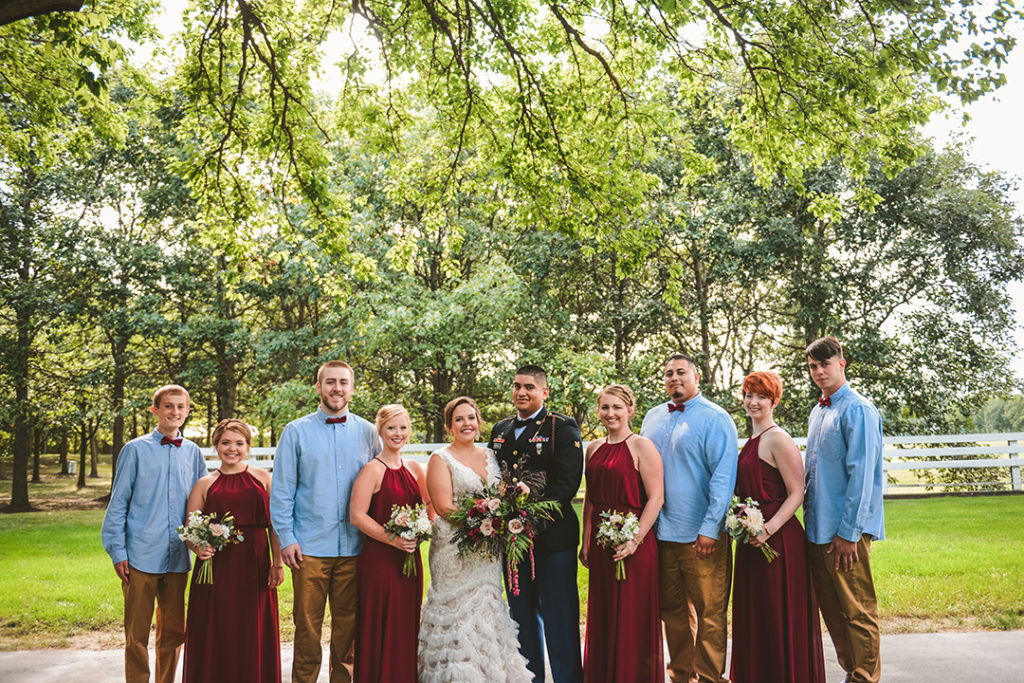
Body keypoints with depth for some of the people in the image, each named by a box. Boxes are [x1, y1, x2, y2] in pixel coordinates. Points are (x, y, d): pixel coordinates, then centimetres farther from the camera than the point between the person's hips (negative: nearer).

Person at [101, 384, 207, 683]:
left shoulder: (192, 452, 9)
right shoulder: (135, 450, 0)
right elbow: (118, 502, 0)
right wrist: (117, 551, -4)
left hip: (178, 557, 3)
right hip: (141, 555, -3)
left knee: (174, 631, 12)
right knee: (137, 634, 3)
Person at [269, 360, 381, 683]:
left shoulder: (368, 433, 7)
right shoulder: (296, 432, 3)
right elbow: (281, 490, 2)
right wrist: (286, 538, -4)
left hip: (355, 547, 2)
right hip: (309, 547, -1)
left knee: (348, 623, 9)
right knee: (307, 625, 3)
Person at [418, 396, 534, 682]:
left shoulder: (490, 455, 13)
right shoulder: (440, 459, -3)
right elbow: (443, 507, -12)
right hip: (455, 549, -5)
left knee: (486, 611, 7)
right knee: (457, 612, -4)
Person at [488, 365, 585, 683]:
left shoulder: (562, 428, -5)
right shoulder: (500, 430, 14)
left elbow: (568, 482, -14)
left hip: (552, 536, -6)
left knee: (559, 616, 1)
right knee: (521, 613, 16)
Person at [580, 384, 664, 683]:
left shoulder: (642, 446, -7)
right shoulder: (594, 448, 11)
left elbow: (656, 498, -12)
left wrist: (635, 540, -17)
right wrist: (586, 541, 13)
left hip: (633, 544, -6)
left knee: (633, 616, 1)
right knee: (602, 615, 12)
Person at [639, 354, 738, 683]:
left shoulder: (715, 419, -5)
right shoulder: (652, 418, 13)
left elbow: (724, 476, -10)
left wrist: (710, 528, -16)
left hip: (701, 535, -5)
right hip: (660, 532, 5)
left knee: (709, 613, 1)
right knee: (672, 610, 14)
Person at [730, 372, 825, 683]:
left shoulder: (778, 440, -11)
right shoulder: (751, 441, 14)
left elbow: (796, 494, -16)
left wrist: (768, 529, -24)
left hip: (779, 540, -9)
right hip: (752, 541, 9)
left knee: (779, 618, 0)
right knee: (753, 617, 15)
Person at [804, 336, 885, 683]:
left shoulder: (858, 410, -12)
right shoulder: (817, 412, 15)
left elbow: (861, 475, -16)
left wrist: (848, 532, -17)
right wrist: (812, 518, 15)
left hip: (846, 530, -8)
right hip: (818, 526, 8)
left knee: (858, 611, 1)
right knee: (831, 607, 15)